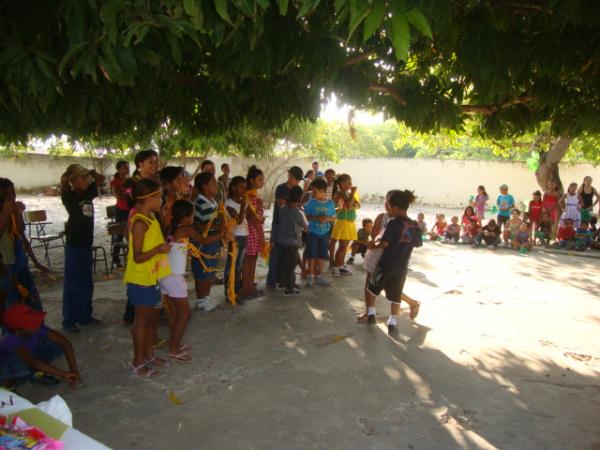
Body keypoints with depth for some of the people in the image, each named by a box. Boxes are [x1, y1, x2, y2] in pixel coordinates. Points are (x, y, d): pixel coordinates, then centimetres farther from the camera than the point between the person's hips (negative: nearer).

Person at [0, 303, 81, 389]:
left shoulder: (38, 327, -25)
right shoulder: (11, 340, -37)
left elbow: (65, 342, -25)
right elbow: (32, 362, -51)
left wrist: (74, 370, -34)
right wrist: (63, 374, -52)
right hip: (8, 369, -4)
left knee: (58, 343, -17)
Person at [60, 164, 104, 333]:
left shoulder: (87, 193, 4)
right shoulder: (69, 196, -13)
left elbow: (101, 179, 15)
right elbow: (63, 181, -32)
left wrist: (91, 173, 0)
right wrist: (73, 174, -14)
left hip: (87, 243, 7)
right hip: (74, 244, -7)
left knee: (87, 283, 16)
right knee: (72, 283, 3)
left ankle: (85, 316, 29)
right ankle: (69, 321, 14)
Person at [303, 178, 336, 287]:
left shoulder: (330, 203, -1)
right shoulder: (311, 202, -6)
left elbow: (333, 218, 4)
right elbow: (307, 217, -6)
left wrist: (327, 218, -17)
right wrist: (316, 218, -22)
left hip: (324, 233, 2)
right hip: (312, 233, -2)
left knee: (322, 255, 8)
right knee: (312, 255, 2)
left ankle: (319, 276, 18)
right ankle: (310, 276, 12)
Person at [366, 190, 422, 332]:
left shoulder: (394, 222, -14)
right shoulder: (415, 225, 1)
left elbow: (384, 243, -17)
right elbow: (419, 244, 15)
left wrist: (374, 245, 2)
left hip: (386, 264, -4)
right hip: (402, 268, 4)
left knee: (373, 288, 18)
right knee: (395, 294, 14)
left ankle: (371, 313, 23)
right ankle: (392, 321, 9)